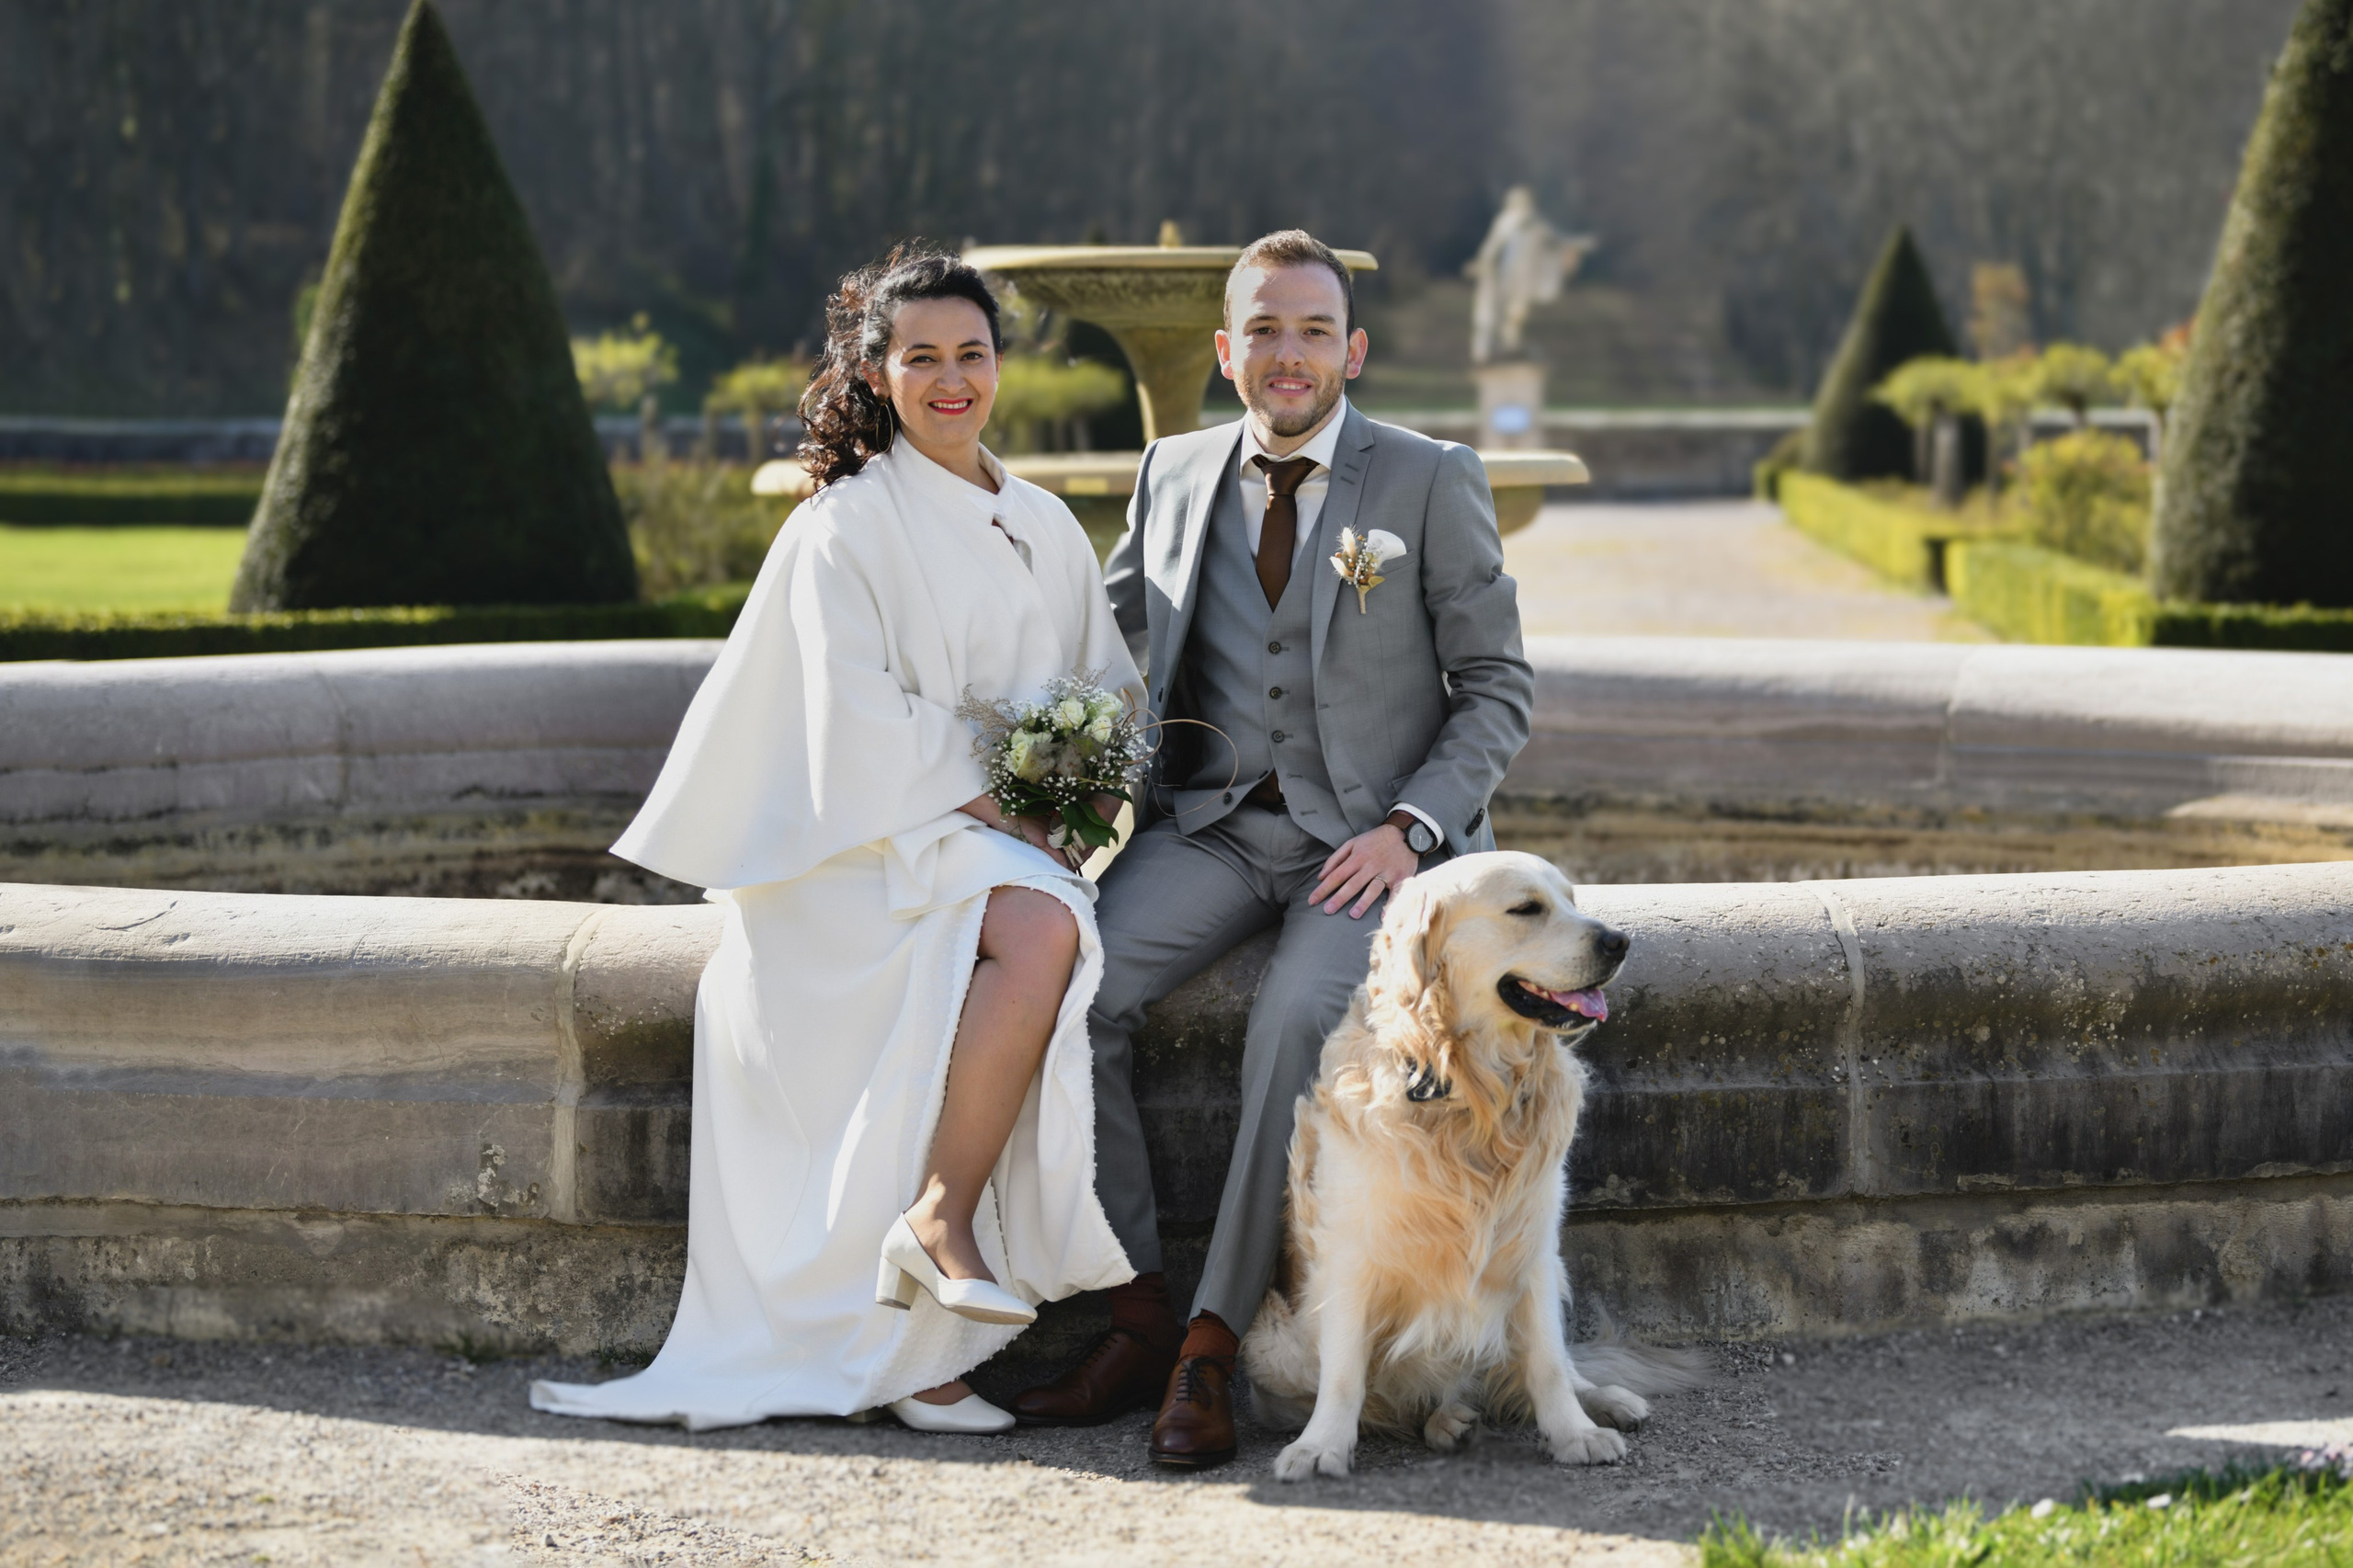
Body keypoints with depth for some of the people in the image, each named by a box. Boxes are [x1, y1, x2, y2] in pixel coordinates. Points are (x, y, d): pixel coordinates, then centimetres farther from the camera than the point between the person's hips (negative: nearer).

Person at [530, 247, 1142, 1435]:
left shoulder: (1046, 529, 18)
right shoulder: (846, 528, 1)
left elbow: (1110, 698, 21)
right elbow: (863, 725, -8)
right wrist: (988, 804, -14)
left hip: (1014, 843, 5)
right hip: (884, 845, -5)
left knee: (1049, 930, -29)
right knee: (1040, 927, -34)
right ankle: (942, 1217, -24)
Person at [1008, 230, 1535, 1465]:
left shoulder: (1433, 482, 0)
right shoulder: (1173, 475, 11)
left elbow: (1497, 689, 1)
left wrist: (1406, 829, -14)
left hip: (1370, 838, -3)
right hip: (1210, 826, 4)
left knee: (1298, 1021, -33)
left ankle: (1210, 1349, -23)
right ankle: (1137, 1319, -12)